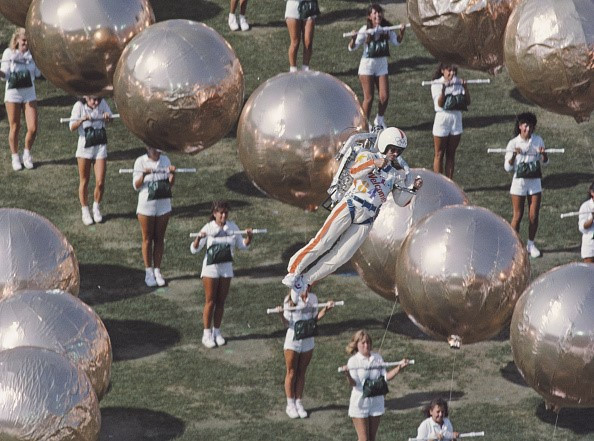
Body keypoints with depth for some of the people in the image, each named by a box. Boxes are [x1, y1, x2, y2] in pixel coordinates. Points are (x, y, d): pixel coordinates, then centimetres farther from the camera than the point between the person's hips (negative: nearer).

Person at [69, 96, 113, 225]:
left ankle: (96, 208, 23)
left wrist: (107, 117, -32)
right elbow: (72, 127, -16)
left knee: (100, 182, 0)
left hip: (100, 147, 2)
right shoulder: (79, 106, -11)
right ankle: (85, 211, 23)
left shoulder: (102, 103, -3)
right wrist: (82, 120, -35)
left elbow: (109, 117, -9)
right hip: (85, 146, -2)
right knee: (84, 182, 8)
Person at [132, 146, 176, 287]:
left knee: (159, 239, 8)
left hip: (163, 204, 3)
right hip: (146, 204, -3)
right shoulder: (141, 162, -7)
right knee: (147, 239, 5)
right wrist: (143, 175, -28)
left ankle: (157, 271, 15)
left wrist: (172, 174, -16)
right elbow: (136, 185, -10)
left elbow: (170, 184, 4)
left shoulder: (165, 160, 3)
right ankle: (148, 272, 12)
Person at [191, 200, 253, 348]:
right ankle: (207, 334, 8)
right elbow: (194, 250, -14)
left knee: (221, 302, 9)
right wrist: (199, 238, -33)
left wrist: (249, 237, -11)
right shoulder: (208, 228, -11)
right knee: (210, 301, 0)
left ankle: (217, 332, 20)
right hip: (211, 268, -3)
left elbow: (242, 246, 9)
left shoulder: (232, 227, 0)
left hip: (226, 268, 3)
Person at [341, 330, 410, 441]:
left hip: (376, 402, 4)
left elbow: (386, 376, -1)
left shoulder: (378, 358, 3)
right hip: (360, 404, -4)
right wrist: (347, 374, -40)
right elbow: (353, 383, -19)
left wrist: (400, 367, -12)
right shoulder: (353, 361, -9)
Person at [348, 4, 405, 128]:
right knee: (369, 98, -1)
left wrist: (401, 32, -9)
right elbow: (352, 48, -16)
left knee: (385, 96, 1)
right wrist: (354, 39, -36)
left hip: (382, 65, 4)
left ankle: (379, 120, 26)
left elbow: (397, 42, 8)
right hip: (367, 64, -4)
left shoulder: (387, 28, -2)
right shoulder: (365, 30, -14)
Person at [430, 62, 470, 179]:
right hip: (442, 118, -4)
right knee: (439, 154, 3)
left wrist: (465, 88, -17)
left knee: (451, 154, 10)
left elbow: (468, 102, -3)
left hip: (456, 118, 4)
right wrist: (443, 89, -32)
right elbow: (440, 104, -19)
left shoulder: (458, 83, 3)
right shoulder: (437, 84, -7)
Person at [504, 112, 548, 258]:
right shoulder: (513, 143, -7)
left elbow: (545, 162, 8)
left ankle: (531, 244, 18)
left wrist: (543, 154, -14)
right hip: (519, 181, -2)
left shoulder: (538, 140, 1)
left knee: (534, 216, 3)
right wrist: (514, 155, -26)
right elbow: (507, 167, -8)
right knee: (518, 216, 1)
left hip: (535, 182, 2)